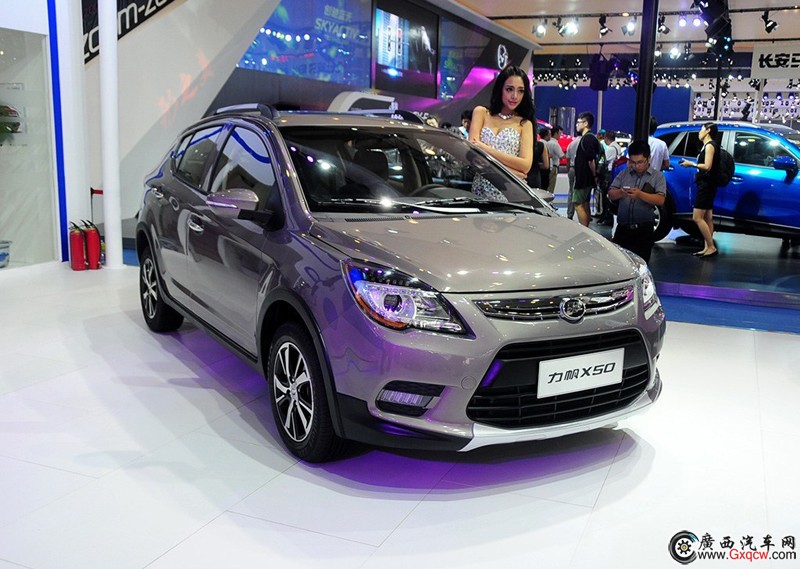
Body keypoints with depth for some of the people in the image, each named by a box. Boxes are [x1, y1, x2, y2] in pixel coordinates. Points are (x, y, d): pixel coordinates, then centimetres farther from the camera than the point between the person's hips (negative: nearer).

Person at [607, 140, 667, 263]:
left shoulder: (657, 176, 4)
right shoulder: (623, 174, 14)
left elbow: (661, 200, -9)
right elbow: (611, 194, 6)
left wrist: (640, 194, -24)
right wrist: (620, 193, -17)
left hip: (644, 230, -3)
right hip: (622, 228, 3)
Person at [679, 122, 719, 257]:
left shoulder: (710, 145, -11)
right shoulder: (709, 145, 17)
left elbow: (707, 166, -20)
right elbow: (706, 166, 10)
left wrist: (691, 164, -11)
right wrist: (691, 164, 6)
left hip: (706, 185, -10)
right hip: (706, 186, 10)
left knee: (697, 218, -12)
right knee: (707, 219, 9)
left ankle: (711, 247, -11)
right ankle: (707, 248, 11)